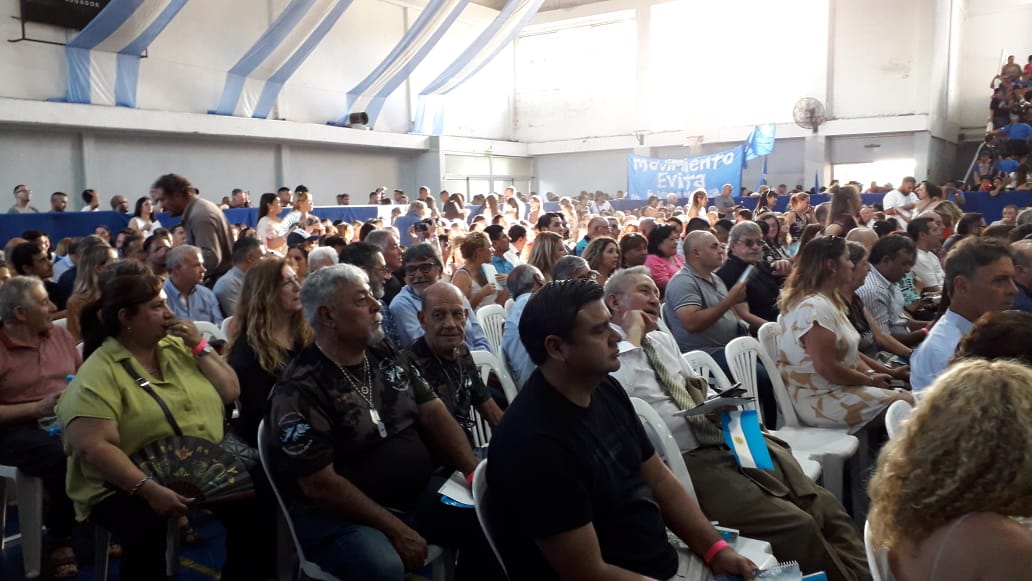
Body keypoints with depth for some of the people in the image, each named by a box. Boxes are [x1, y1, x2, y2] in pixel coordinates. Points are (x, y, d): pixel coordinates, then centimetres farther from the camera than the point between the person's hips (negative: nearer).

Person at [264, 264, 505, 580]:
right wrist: (396, 529, -18)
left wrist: (475, 471, -10)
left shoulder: (386, 355, 5)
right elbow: (319, 484, -18)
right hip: (339, 514, -7)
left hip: (418, 492, 7)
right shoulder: (299, 391, -16)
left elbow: (434, 414, 5)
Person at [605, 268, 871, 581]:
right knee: (797, 525, -21)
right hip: (691, 461, -8)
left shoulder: (661, 339, 19)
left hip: (730, 439, 8)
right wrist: (633, 337, -15)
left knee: (827, 508, -4)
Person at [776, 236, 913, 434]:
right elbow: (827, 368, -24)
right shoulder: (813, 308, -22)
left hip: (836, 388, 10)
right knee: (904, 403, -11)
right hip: (818, 400, -10)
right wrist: (870, 380, -11)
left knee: (906, 395, 3)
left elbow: (848, 349, 17)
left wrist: (871, 373, 1)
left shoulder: (830, 299, 11)